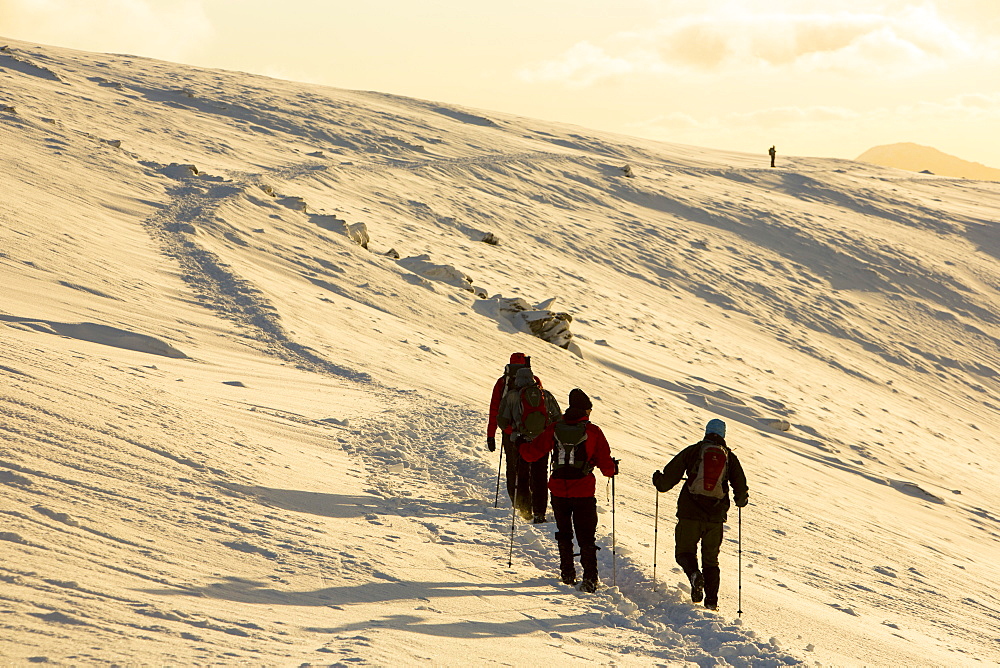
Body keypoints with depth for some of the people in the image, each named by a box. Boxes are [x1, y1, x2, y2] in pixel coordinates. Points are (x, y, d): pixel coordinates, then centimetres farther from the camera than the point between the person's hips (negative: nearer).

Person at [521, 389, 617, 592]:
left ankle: (567, 573, 24)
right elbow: (606, 465, -4)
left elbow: (532, 453, 2)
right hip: (584, 491, -2)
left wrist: (522, 447, 24)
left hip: (559, 489, 2)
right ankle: (589, 577, -8)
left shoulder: (555, 429, 0)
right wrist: (612, 469, 19)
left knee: (564, 533, 20)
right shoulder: (593, 431, -6)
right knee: (586, 536, 3)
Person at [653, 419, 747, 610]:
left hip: (690, 512, -2)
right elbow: (740, 485, 6)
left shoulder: (693, 451, 2)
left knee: (684, 551, 10)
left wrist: (659, 481, 21)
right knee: (711, 558, 14)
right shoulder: (730, 456, 7)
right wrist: (741, 499, 28)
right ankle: (712, 600, 7)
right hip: (716, 515, 2)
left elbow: (670, 476, 0)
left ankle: (694, 574, -21)